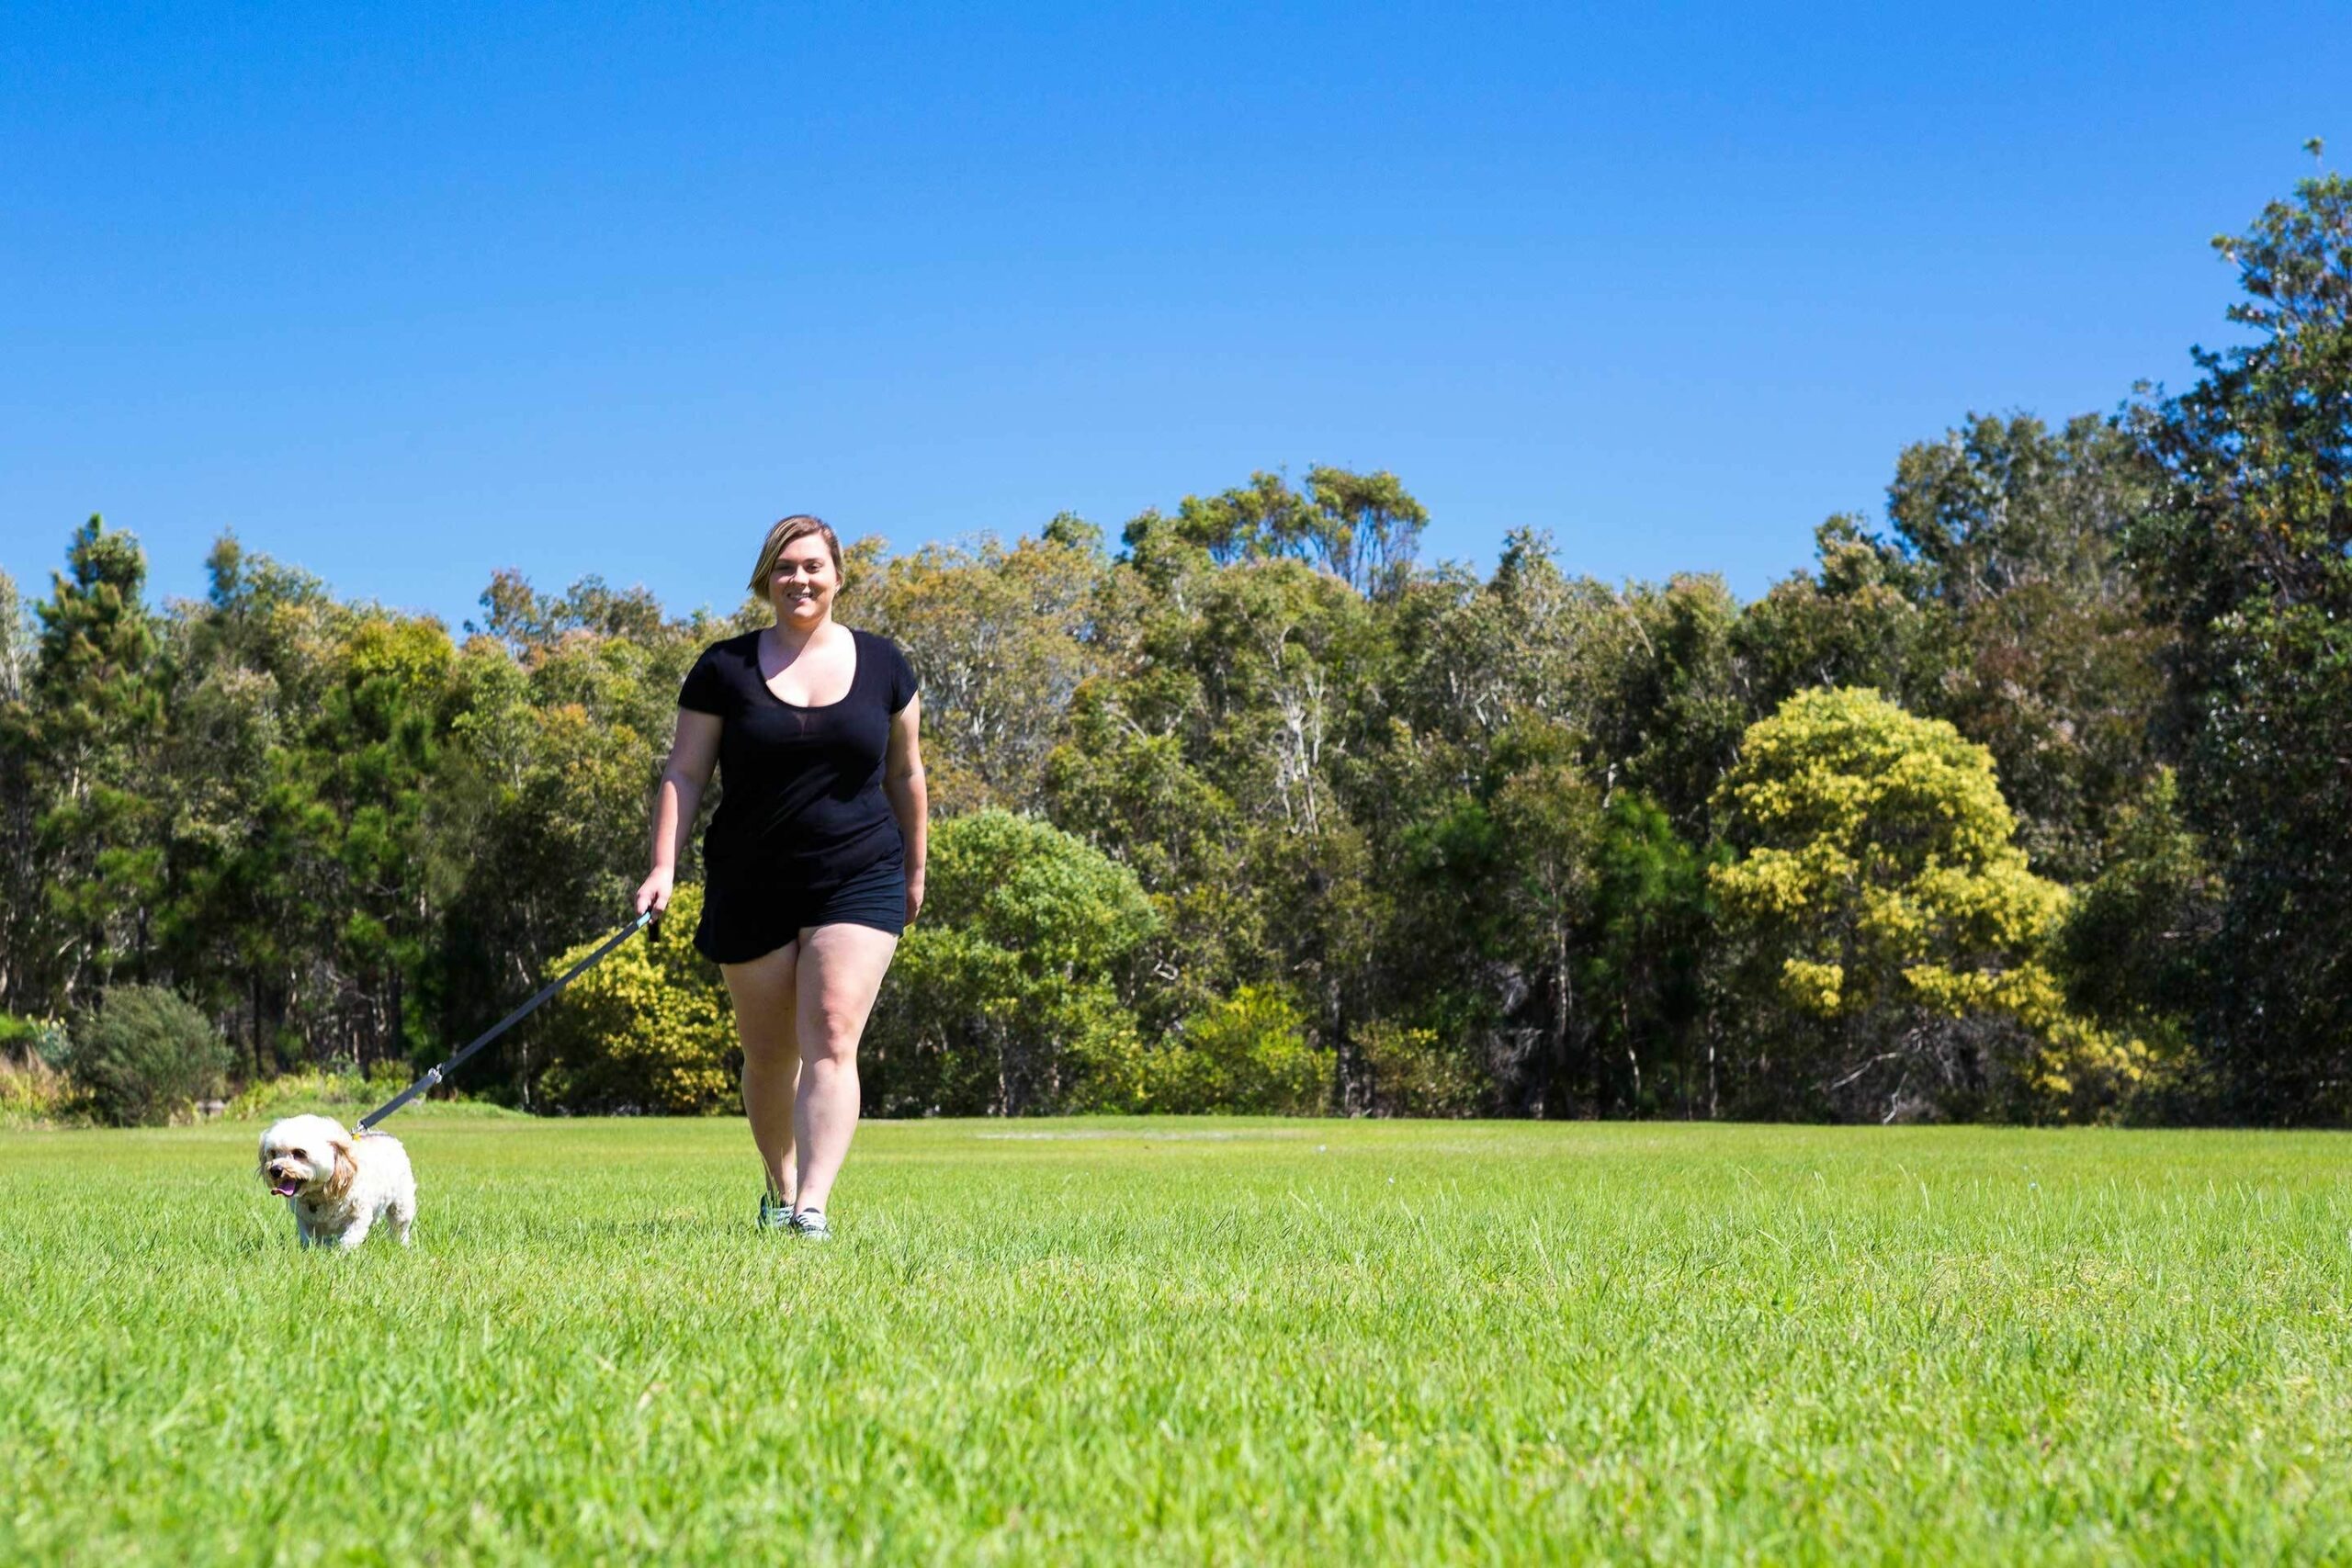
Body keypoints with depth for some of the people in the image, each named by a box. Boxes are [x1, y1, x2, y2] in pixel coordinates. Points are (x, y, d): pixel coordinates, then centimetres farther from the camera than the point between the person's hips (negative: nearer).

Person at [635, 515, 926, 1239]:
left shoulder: (881, 664, 5)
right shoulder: (725, 668, 1)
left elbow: (904, 773, 14)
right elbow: (683, 774, 0)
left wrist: (914, 869, 19)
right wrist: (664, 866, -12)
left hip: (859, 881, -1)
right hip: (750, 892, 1)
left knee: (831, 1039, -16)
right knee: (769, 1057, 10)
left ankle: (812, 1206, -22)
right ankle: (779, 1193, 30)